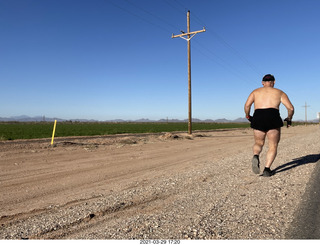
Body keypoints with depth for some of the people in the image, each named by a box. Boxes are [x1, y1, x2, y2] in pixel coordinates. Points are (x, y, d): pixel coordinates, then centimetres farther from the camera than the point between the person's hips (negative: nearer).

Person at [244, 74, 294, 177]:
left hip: (258, 118, 1)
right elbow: (291, 108, 8)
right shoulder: (279, 92, 19)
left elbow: (247, 105, 1)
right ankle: (267, 169, -4)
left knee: (258, 143, 18)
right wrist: (289, 119, 25)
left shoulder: (255, 92, 19)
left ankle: (255, 156, -14)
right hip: (273, 117, -1)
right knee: (273, 146, 10)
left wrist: (248, 116, 16)